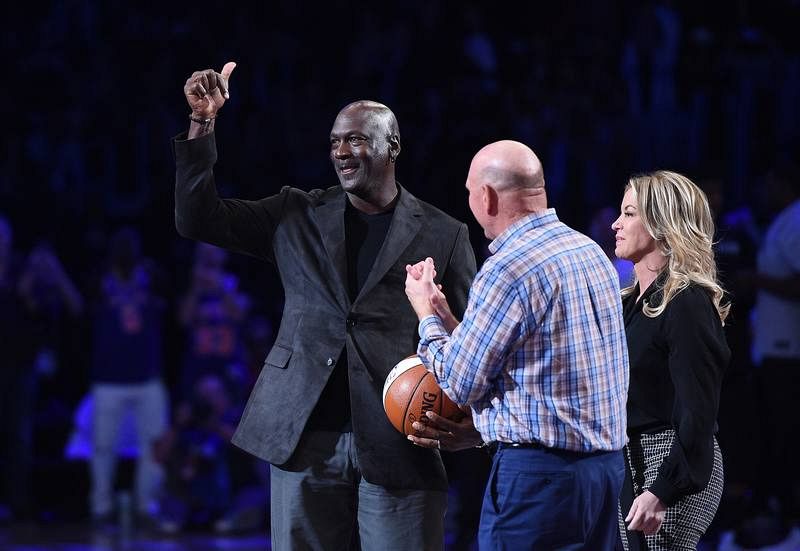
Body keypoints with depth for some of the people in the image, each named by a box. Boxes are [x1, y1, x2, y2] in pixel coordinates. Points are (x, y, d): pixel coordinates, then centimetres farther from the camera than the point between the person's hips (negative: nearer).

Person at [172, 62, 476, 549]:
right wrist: (202, 124, -4)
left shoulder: (444, 235, 6)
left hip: (398, 451, -2)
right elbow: (197, 219, 6)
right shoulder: (298, 216, 12)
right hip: (305, 441, 2)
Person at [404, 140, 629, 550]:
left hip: (536, 471, -9)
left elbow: (460, 384, -8)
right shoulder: (591, 253, 12)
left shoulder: (508, 270, -15)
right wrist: (475, 429, 19)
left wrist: (428, 314, 8)